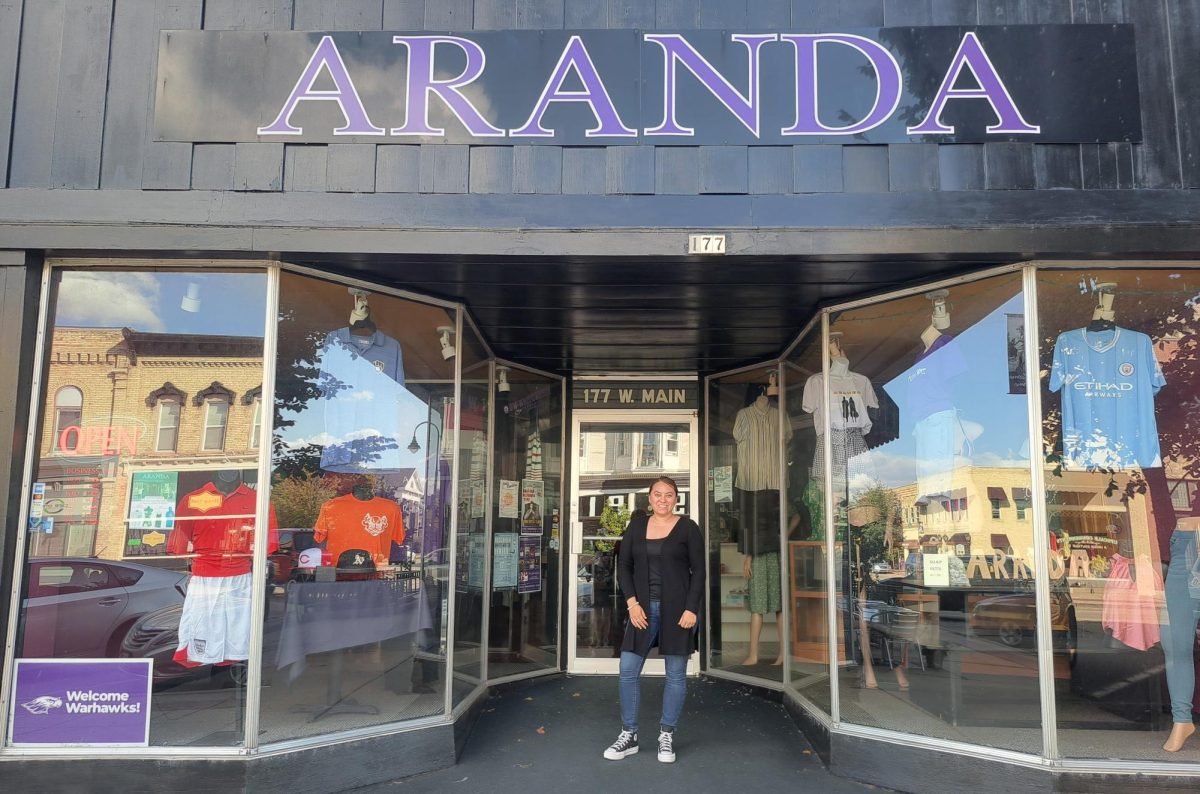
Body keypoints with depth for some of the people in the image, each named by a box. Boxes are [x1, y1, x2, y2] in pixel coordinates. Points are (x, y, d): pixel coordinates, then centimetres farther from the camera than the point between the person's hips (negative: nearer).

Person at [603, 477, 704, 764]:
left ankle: (666, 736, 18)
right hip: (643, 609, 3)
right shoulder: (636, 527, 8)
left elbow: (698, 571, -2)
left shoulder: (688, 528, -1)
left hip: (677, 609, -3)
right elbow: (624, 565, 8)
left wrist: (691, 609, -11)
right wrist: (632, 603, -4)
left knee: (676, 673, 5)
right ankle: (629, 735, 13)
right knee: (628, 670, 0)